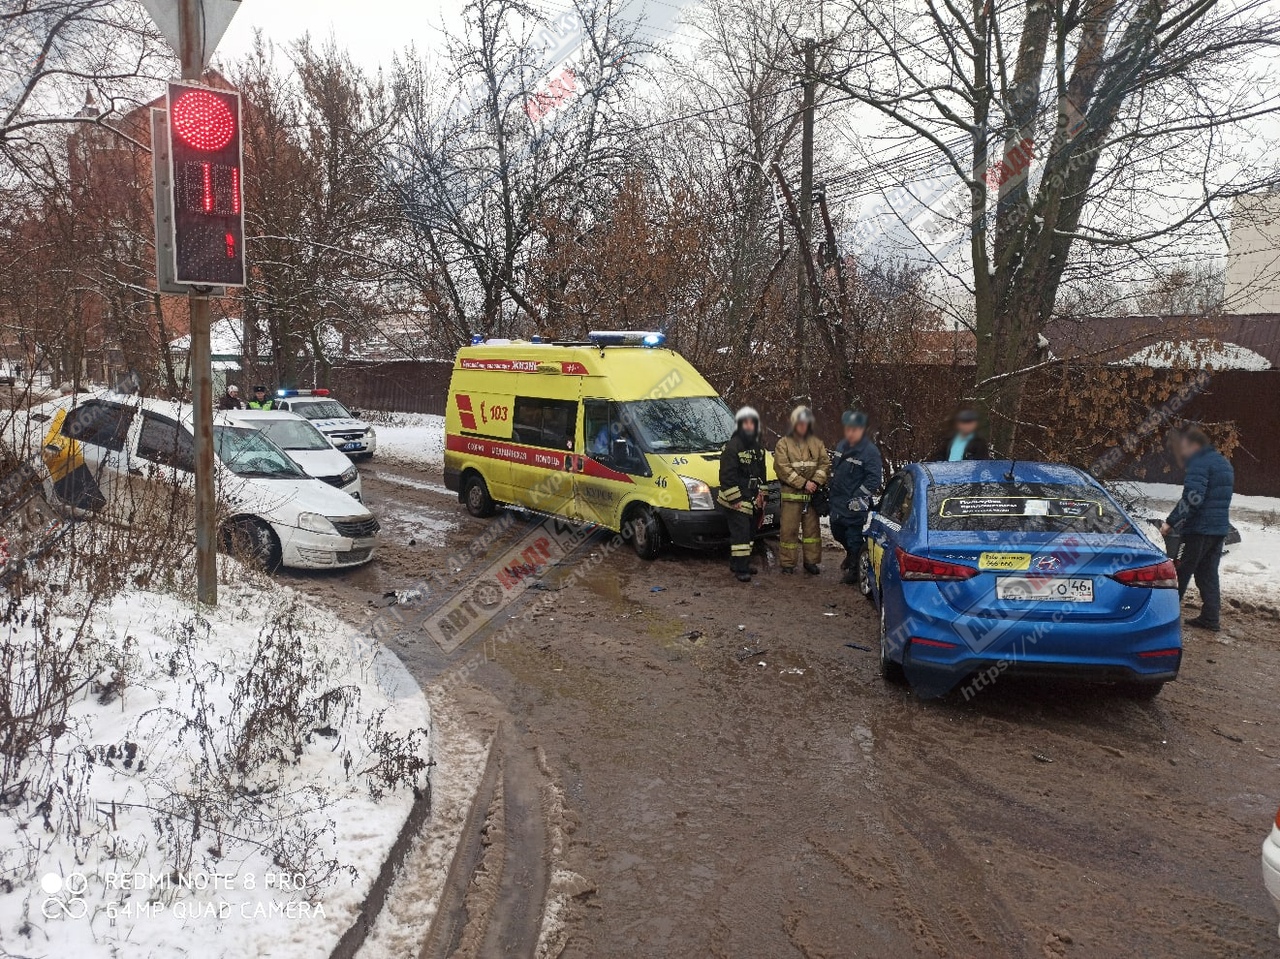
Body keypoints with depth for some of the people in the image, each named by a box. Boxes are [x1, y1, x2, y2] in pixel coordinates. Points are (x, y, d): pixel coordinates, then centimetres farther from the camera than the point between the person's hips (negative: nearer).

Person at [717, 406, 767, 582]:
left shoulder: (758, 448, 12)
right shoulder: (732, 447, -15)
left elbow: (761, 473, 22)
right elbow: (727, 476, -18)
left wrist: (761, 495, 16)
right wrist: (735, 499, -20)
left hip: (751, 500, 9)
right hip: (736, 500, -9)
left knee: (749, 533, 15)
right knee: (740, 533, -12)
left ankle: (740, 563, 26)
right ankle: (740, 569, -9)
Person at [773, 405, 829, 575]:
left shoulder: (816, 443, 12)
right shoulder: (783, 444, 0)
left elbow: (825, 463, 5)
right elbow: (783, 468, -9)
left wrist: (816, 481, -11)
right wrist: (803, 483, -15)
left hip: (812, 494, 4)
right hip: (791, 494, -3)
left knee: (812, 528, 9)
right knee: (789, 529, -2)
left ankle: (811, 561, 18)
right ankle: (787, 563, 6)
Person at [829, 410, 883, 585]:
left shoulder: (870, 451, -17)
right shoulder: (841, 446, 8)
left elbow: (875, 478, -20)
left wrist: (858, 497, -20)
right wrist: (832, 493, 18)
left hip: (855, 505, -8)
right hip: (838, 502, 8)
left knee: (854, 537, -2)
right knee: (837, 531, 21)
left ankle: (854, 569, 14)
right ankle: (851, 553, 47)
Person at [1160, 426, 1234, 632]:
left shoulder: (1200, 463, -14)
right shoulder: (1223, 462, 17)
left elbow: (1192, 498, -24)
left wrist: (1171, 522, -22)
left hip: (1199, 529, -9)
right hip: (1220, 529, 9)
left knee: (1179, 573, -2)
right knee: (1208, 574, 13)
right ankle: (1211, 618, 13)